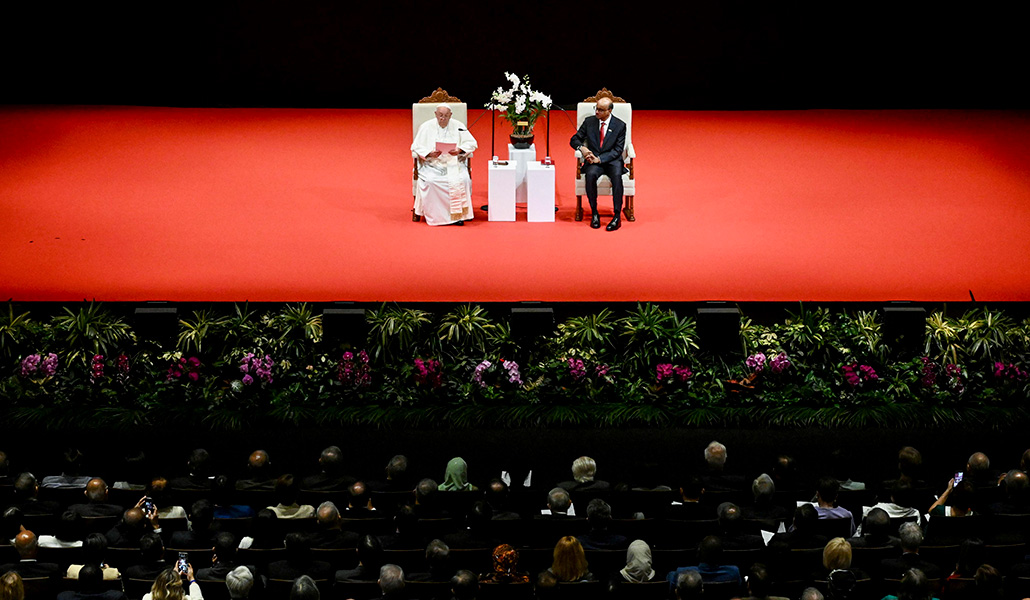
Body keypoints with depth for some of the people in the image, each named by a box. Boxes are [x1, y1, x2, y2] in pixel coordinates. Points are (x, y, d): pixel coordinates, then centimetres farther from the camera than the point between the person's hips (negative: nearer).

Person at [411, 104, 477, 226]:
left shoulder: (458, 126, 7)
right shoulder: (426, 127, 4)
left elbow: (472, 143, 6)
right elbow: (416, 146, 3)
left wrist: (459, 150, -14)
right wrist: (430, 154, -17)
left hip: (454, 163, 1)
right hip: (432, 165, -1)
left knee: (463, 179, -30)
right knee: (430, 181, -32)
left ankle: (458, 214, -19)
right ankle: (434, 215, -19)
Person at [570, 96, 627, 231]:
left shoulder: (620, 125, -1)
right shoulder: (589, 122, 6)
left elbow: (617, 150, -6)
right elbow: (574, 140, 9)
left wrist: (599, 159, -19)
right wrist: (581, 148, -15)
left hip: (612, 160, -1)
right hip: (593, 161, 1)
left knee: (617, 175, -35)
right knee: (590, 175, -33)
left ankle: (617, 216, -31)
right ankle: (594, 213, -21)